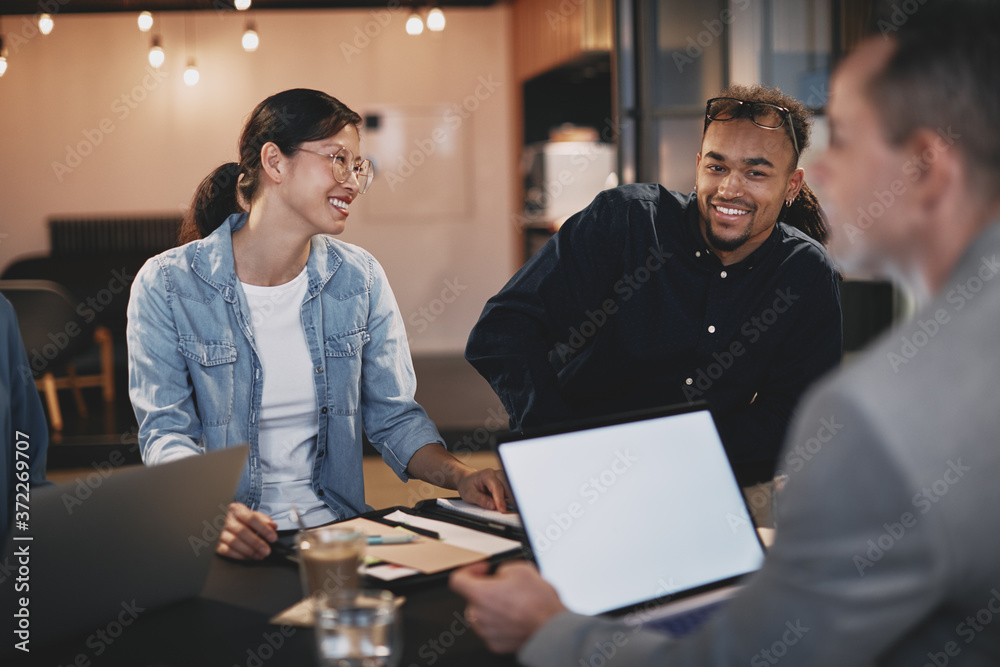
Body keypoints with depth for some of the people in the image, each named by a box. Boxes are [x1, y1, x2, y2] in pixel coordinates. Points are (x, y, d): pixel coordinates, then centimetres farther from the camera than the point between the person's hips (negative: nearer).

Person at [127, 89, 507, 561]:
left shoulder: (361, 279, 5)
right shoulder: (165, 285, -4)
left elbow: (394, 416, 8)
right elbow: (165, 432, -9)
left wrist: (459, 476, -11)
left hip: (336, 532, 2)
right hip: (226, 542, -2)